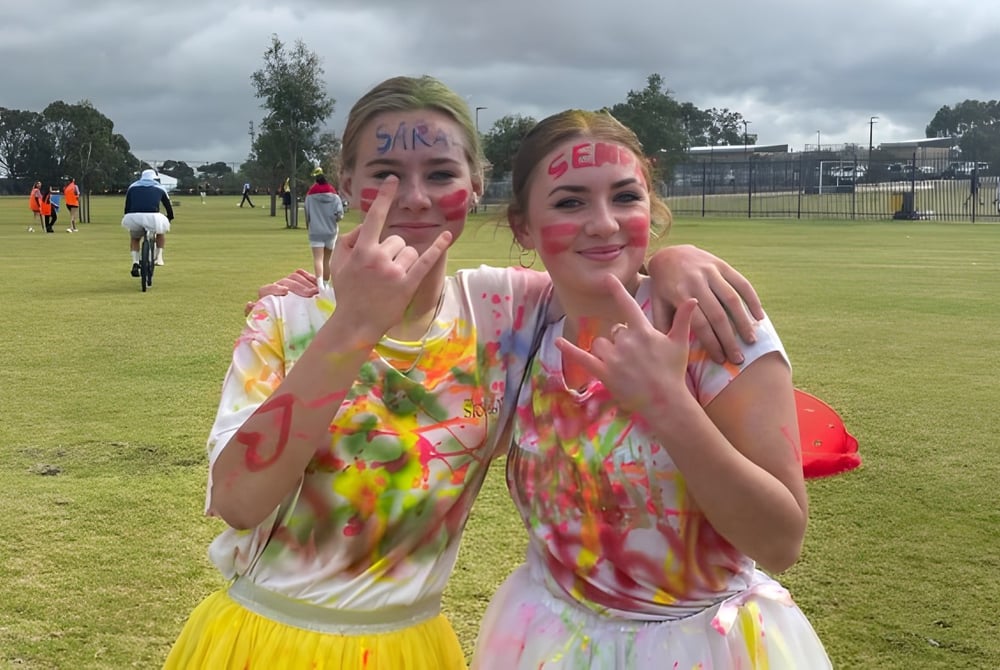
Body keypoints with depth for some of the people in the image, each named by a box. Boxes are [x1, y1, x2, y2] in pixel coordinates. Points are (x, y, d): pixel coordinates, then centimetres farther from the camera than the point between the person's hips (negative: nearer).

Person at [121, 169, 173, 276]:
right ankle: (159, 257, 20)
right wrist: (169, 219, 44)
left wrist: (128, 220, 38)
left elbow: (127, 207, 24)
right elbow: (168, 207, 27)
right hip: (153, 218, -1)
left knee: (134, 238, 30)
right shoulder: (159, 188, 23)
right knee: (161, 232, 33)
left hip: (134, 218, 1)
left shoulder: (133, 186, 25)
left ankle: (135, 262, 12)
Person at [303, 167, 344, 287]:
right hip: (331, 231, 3)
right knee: (327, 259, 15)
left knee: (318, 258, -11)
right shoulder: (334, 195, 1)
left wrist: (308, 225, 17)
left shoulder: (310, 194, -3)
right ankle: (326, 283, 23)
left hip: (316, 231, -3)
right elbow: (340, 213, -7)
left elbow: (307, 213, -1)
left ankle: (319, 280, -31)